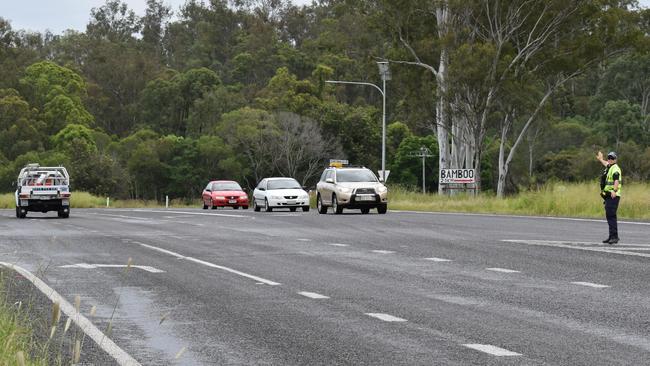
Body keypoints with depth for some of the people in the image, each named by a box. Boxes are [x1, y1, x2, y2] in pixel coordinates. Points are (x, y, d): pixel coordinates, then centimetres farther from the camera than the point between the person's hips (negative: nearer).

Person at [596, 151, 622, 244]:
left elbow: (616, 180, -28)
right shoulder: (609, 167, 18)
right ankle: (611, 236, 18)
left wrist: (614, 190, -44)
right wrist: (601, 159, 64)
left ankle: (614, 237, -17)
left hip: (613, 196, -10)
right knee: (609, 216, 12)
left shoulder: (615, 168, -12)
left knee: (611, 216, -15)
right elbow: (606, 164, 45)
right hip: (608, 196, 10)